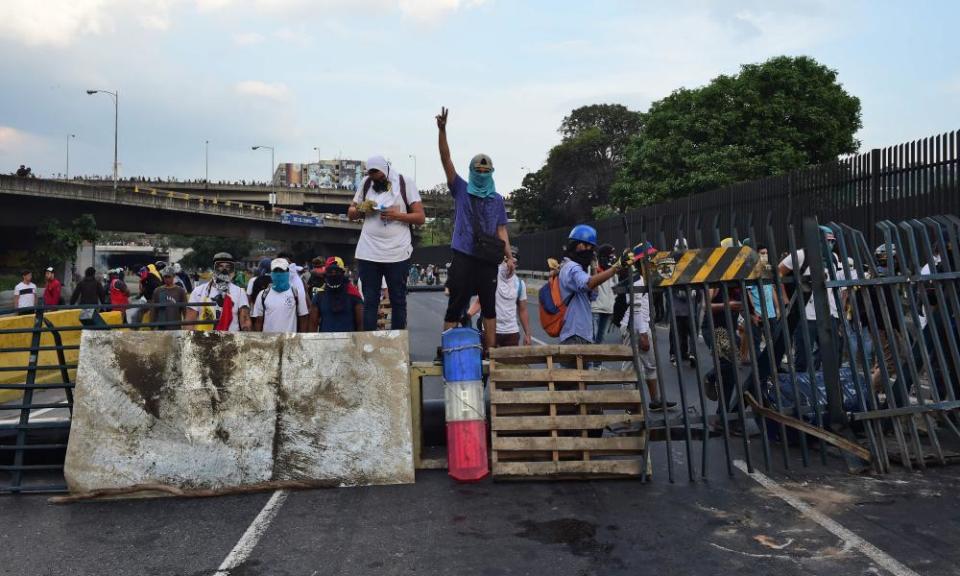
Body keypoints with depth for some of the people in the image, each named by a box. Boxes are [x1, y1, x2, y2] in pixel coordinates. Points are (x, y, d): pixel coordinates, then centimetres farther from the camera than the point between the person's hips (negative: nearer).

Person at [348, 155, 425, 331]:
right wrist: (362, 209, -6)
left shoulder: (405, 183, 0)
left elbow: (420, 218, -3)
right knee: (370, 301, 5)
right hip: (368, 253, 3)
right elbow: (350, 213, 16)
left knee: (398, 301, 4)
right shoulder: (366, 184, 10)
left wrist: (397, 215, -18)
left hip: (397, 253, -2)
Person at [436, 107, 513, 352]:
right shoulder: (461, 190, 6)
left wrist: (509, 256, -1)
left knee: (489, 308, 6)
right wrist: (442, 130, -14)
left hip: (488, 260, 3)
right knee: (455, 307, -2)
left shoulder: (497, 199, 12)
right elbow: (446, 160, -3)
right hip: (463, 258, -2)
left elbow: (501, 230, 11)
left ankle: (490, 353, 11)